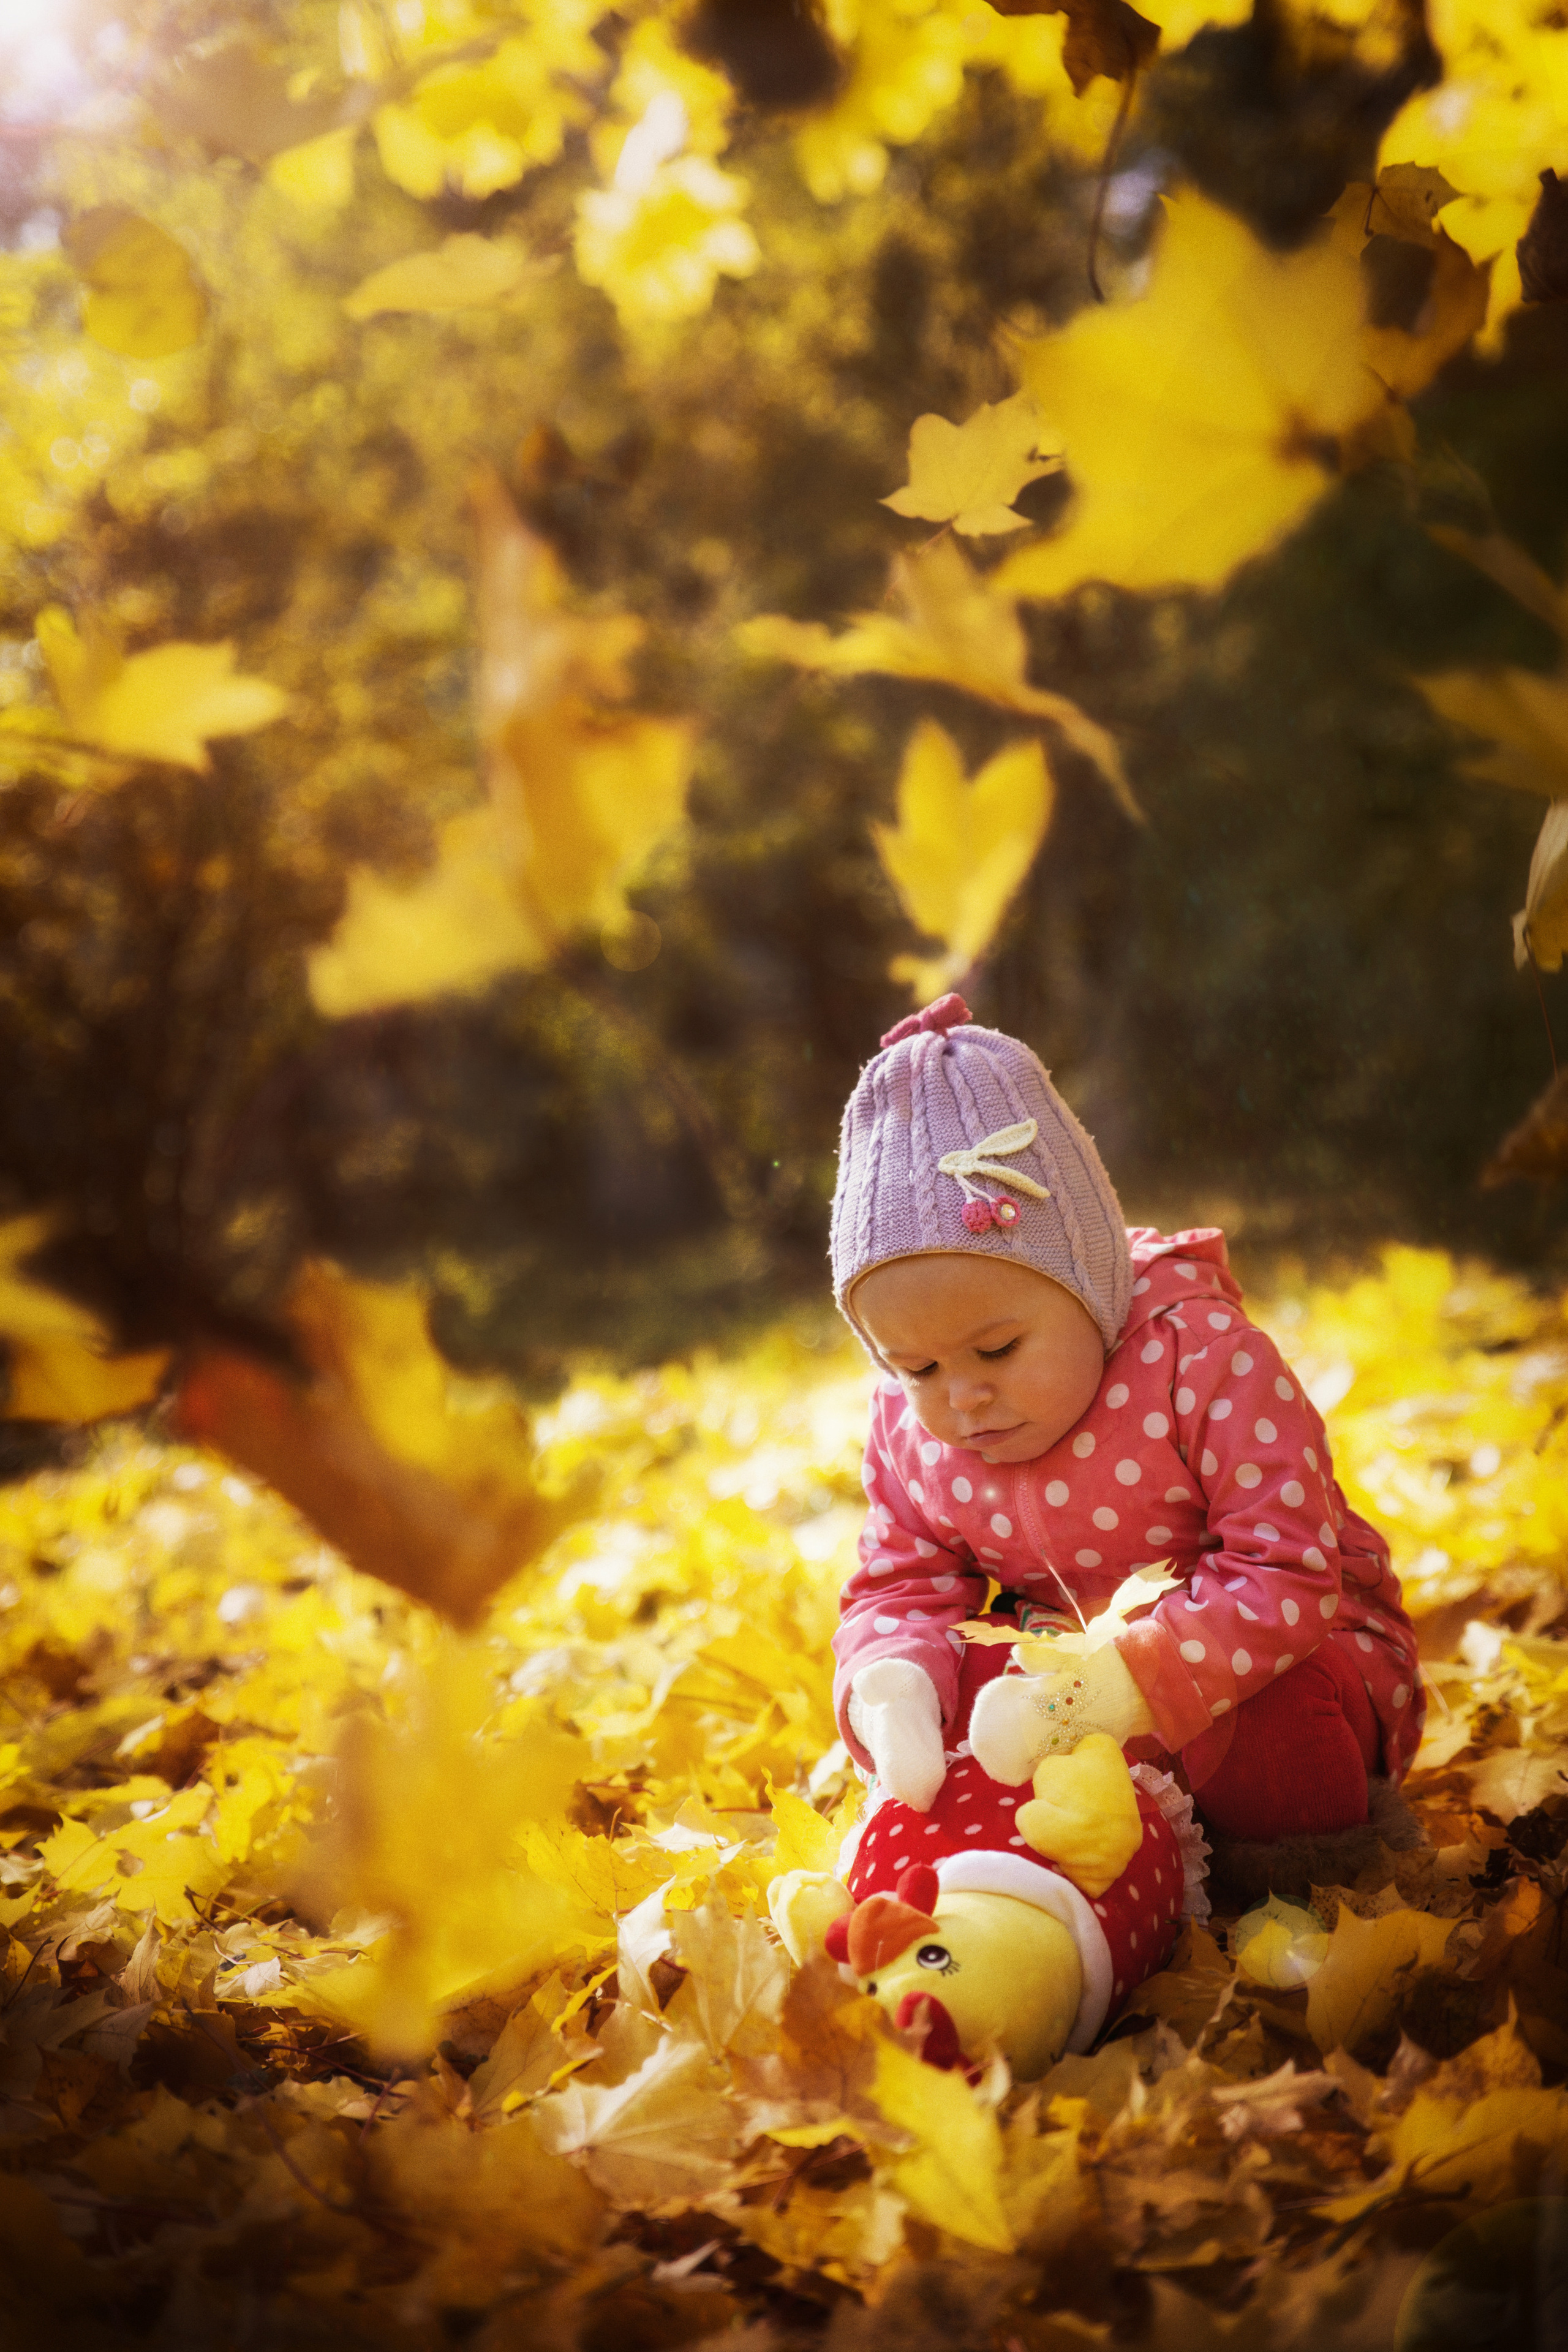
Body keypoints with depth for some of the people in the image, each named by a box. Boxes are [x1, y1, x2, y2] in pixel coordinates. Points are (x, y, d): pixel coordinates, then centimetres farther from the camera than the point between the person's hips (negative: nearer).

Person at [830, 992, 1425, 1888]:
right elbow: (900, 1591, -2)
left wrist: (1093, 1696, -43)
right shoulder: (910, 1426, -8)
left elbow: (1283, 1576, -31)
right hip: (1066, 1664, 5)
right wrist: (892, 1691, -29)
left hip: (1291, 1650, -5)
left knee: (1270, 1723, -36)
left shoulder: (1201, 1356, -26)